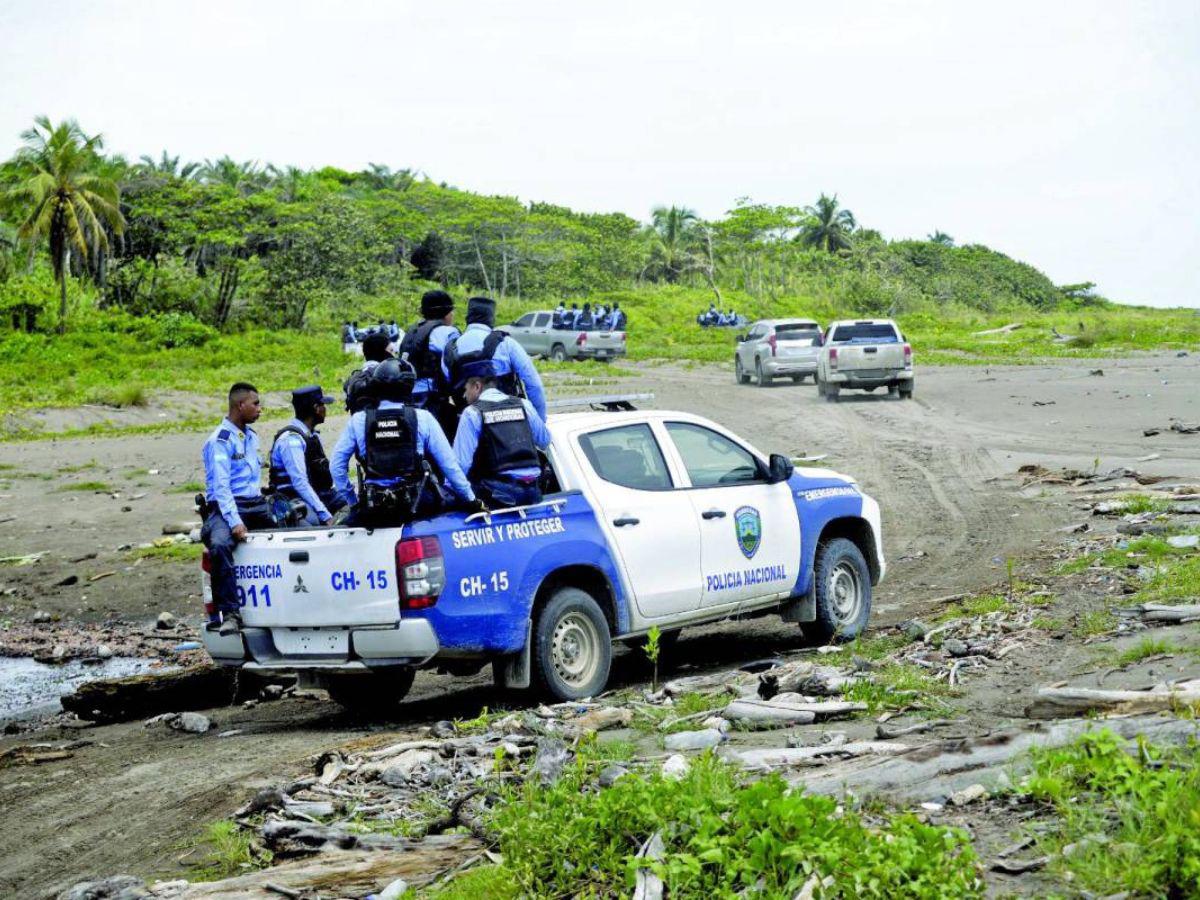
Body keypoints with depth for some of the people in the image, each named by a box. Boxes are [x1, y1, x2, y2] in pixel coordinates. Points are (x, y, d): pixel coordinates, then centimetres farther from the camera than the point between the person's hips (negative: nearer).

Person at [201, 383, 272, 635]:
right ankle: (230, 613, -37)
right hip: (227, 508, -8)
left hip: (256, 506, 8)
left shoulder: (251, 436, 17)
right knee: (219, 545, -36)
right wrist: (235, 522, -27)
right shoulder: (220, 441, -9)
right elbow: (221, 485, -17)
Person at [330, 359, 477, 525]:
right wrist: (471, 499, 9)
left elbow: (337, 465, 5)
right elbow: (449, 463, 1)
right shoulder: (423, 418, 0)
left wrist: (352, 501, 15)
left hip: (373, 507, 1)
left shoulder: (358, 420, 3)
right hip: (417, 504, -1)